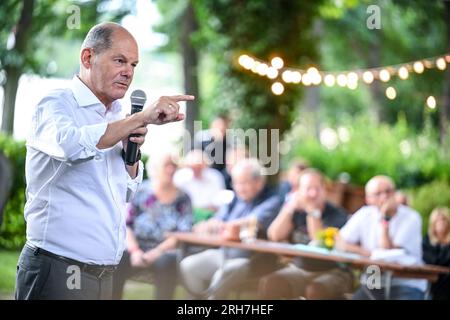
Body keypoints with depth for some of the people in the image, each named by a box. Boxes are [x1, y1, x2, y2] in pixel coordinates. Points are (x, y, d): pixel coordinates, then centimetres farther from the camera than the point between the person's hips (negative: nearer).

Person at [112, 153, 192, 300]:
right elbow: (126, 224, 1)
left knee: (166, 263, -36)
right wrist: (135, 250, -14)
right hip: (137, 247, 1)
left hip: (165, 250, -1)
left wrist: (157, 252, -16)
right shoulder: (140, 192, 4)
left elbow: (184, 233, -4)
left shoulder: (182, 198, 4)